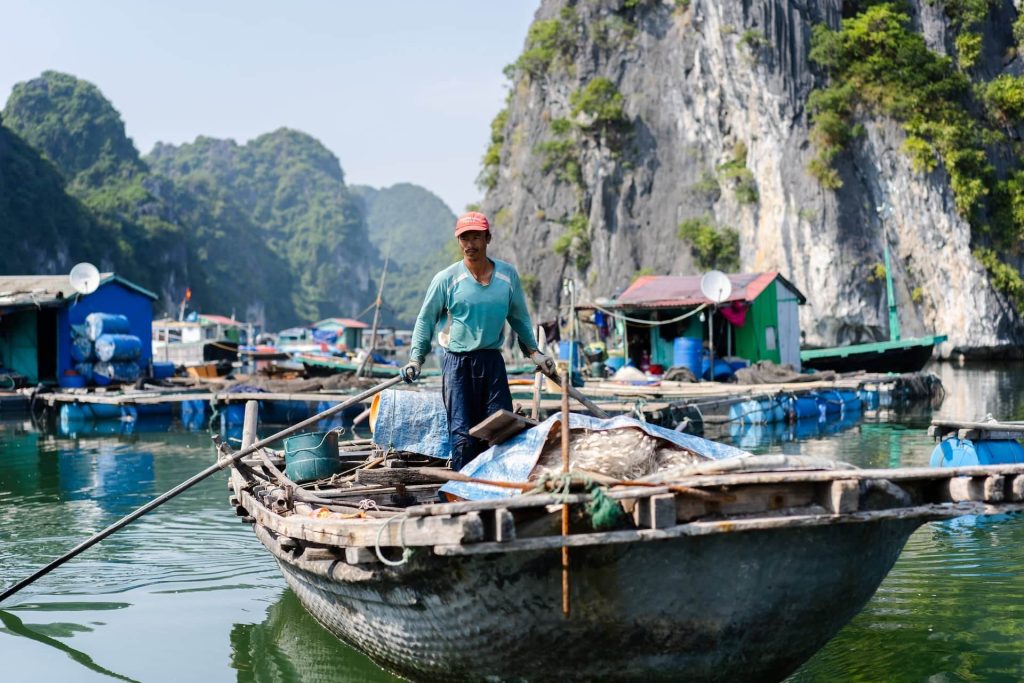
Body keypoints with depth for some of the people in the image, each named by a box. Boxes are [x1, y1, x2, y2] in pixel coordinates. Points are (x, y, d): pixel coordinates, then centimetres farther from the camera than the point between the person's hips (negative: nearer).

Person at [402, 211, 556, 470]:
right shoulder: (446, 279, -4)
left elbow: (520, 317, 18)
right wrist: (416, 358, -6)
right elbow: (426, 319, 4)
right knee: (463, 436, -8)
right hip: (458, 364, -3)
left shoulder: (508, 274, 5)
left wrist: (534, 352, 12)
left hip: (493, 362, 3)